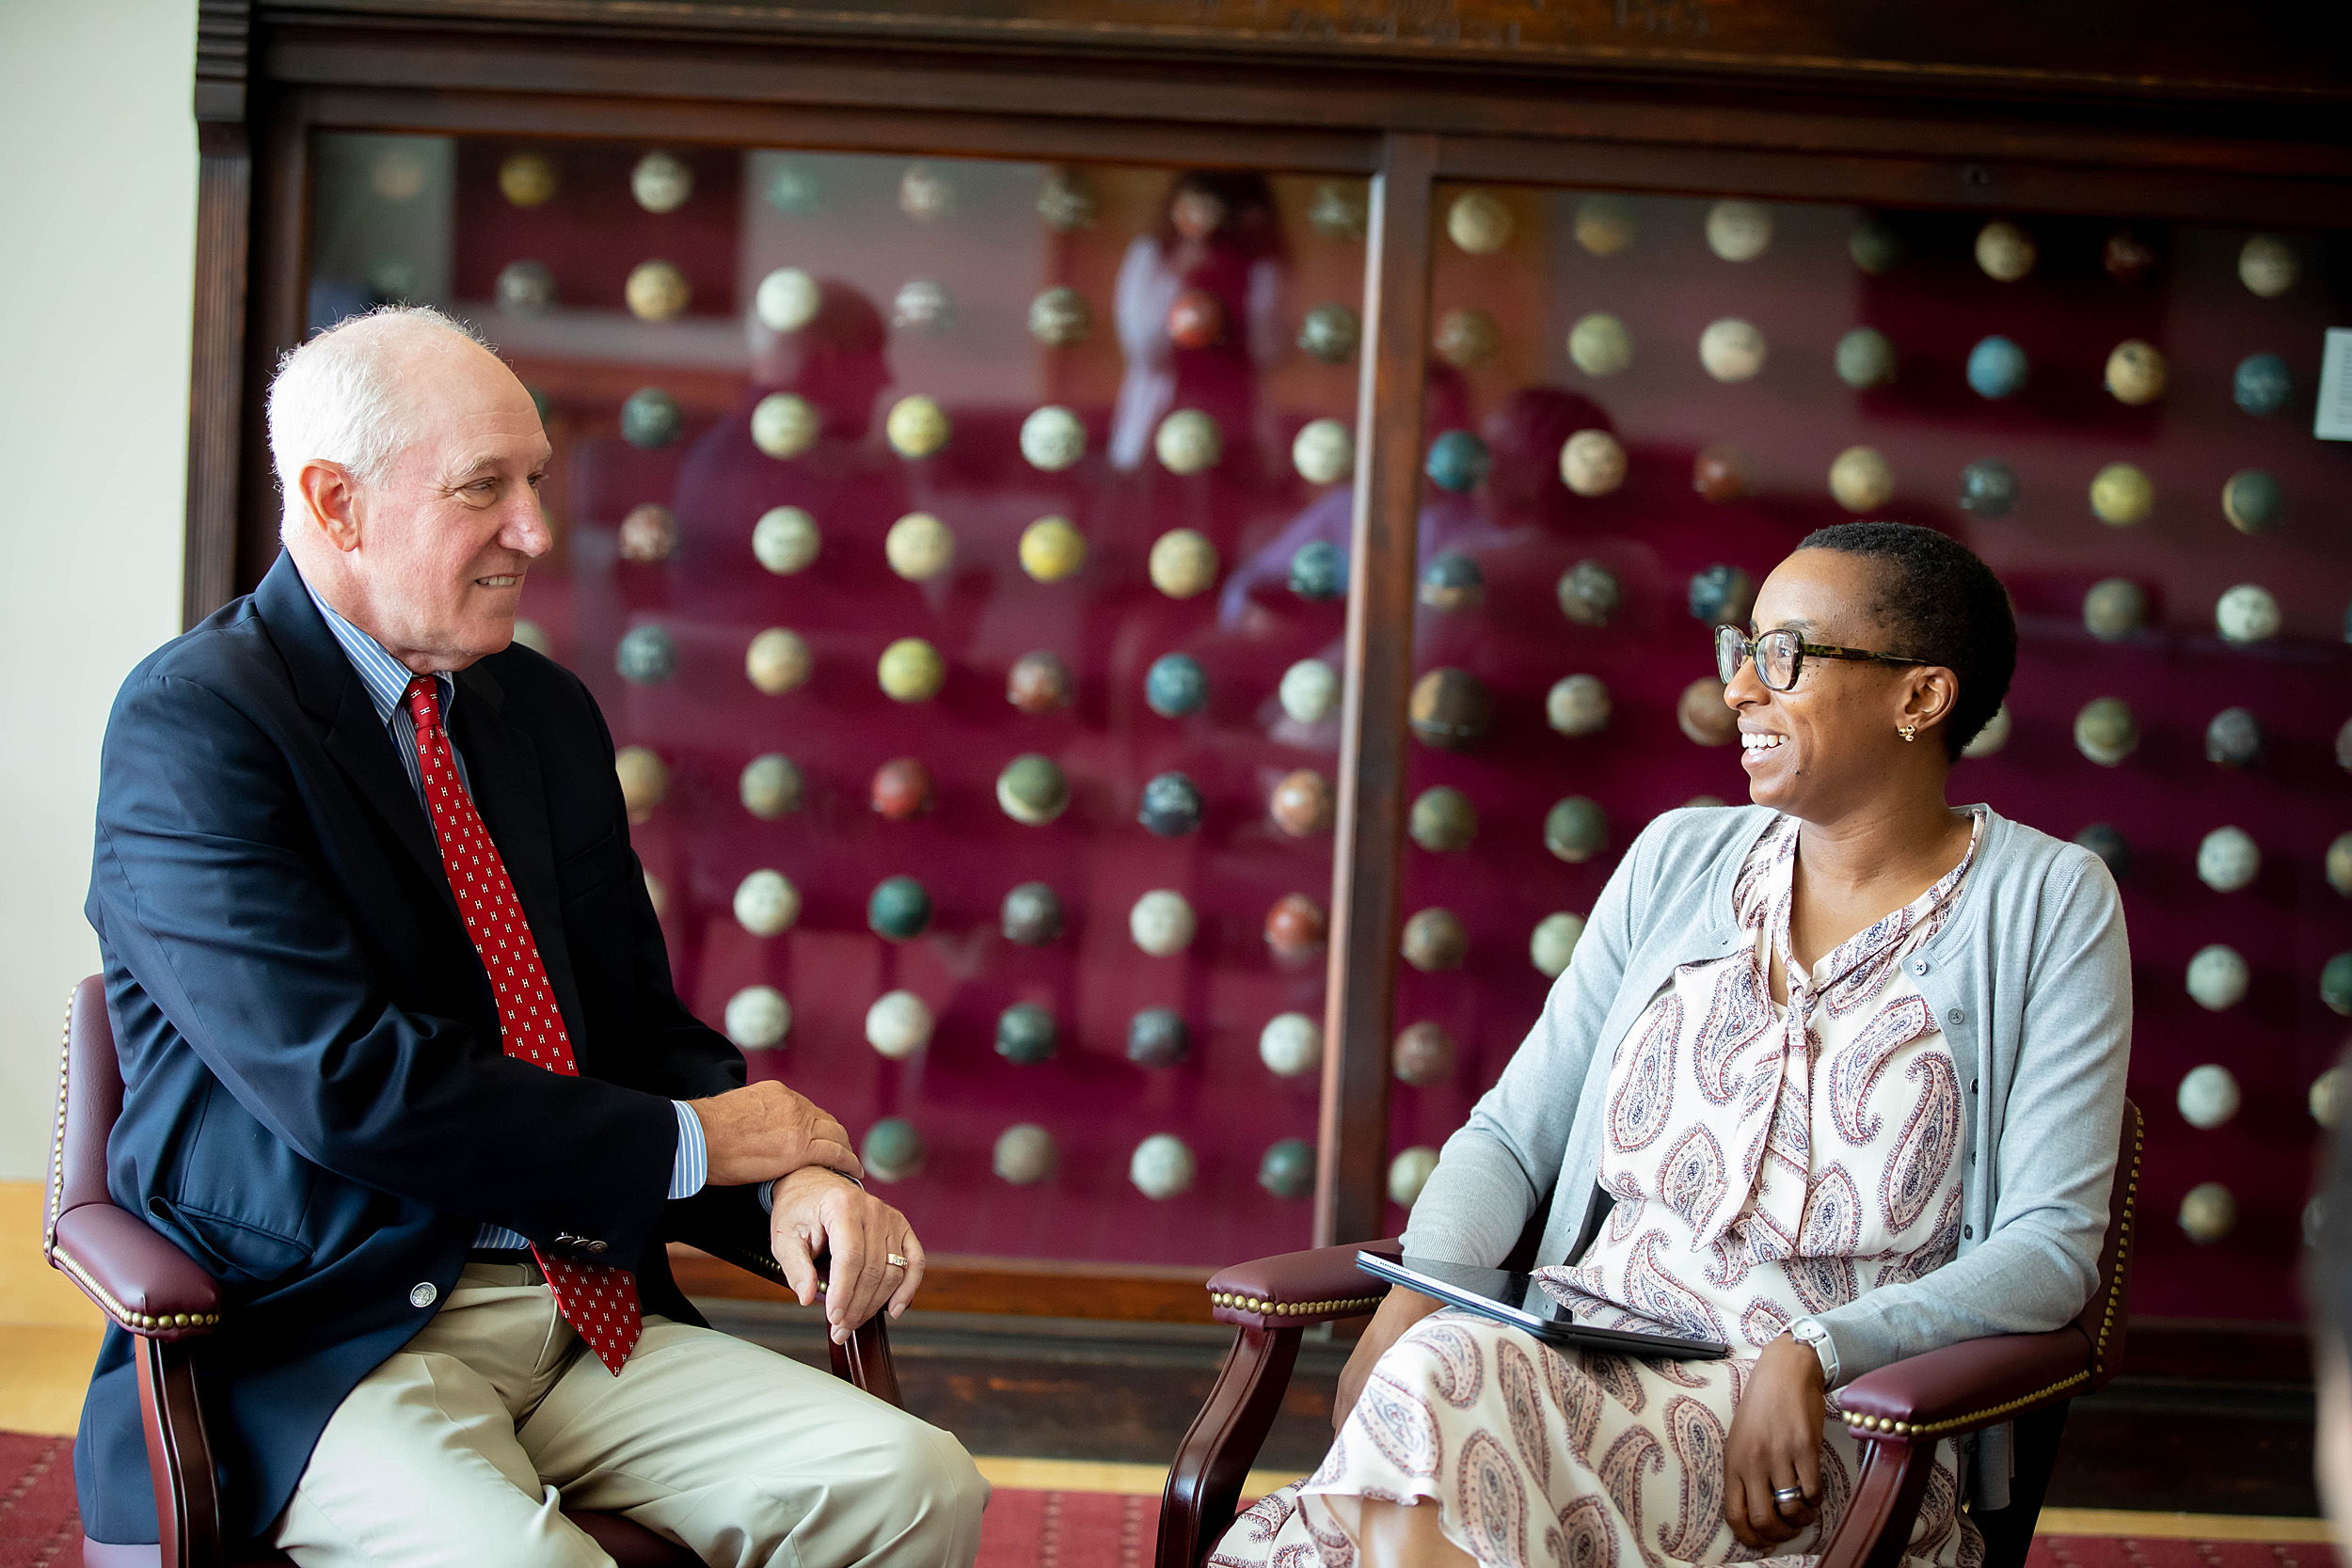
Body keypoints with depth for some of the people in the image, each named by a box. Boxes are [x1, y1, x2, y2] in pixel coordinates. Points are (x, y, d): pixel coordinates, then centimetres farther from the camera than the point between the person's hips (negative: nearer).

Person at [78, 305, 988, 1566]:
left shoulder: (546, 714, 16)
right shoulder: (193, 721, -9)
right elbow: (348, 1084, -18)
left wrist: (792, 1179, -3)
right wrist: (691, 1142, -10)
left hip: (584, 1307, 7)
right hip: (313, 1346, -7)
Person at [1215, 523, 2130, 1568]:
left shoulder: (2050, 903, 2)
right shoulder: (1678, 861, 15)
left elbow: (2052, 1245, -5)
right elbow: (1511, 1135, 15)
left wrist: (1813, 1355, -20)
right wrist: (1413, 1298, -7)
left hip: (1837, 1427, -4)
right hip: (1587, 1360, 4)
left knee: (1444, 1389, -34)